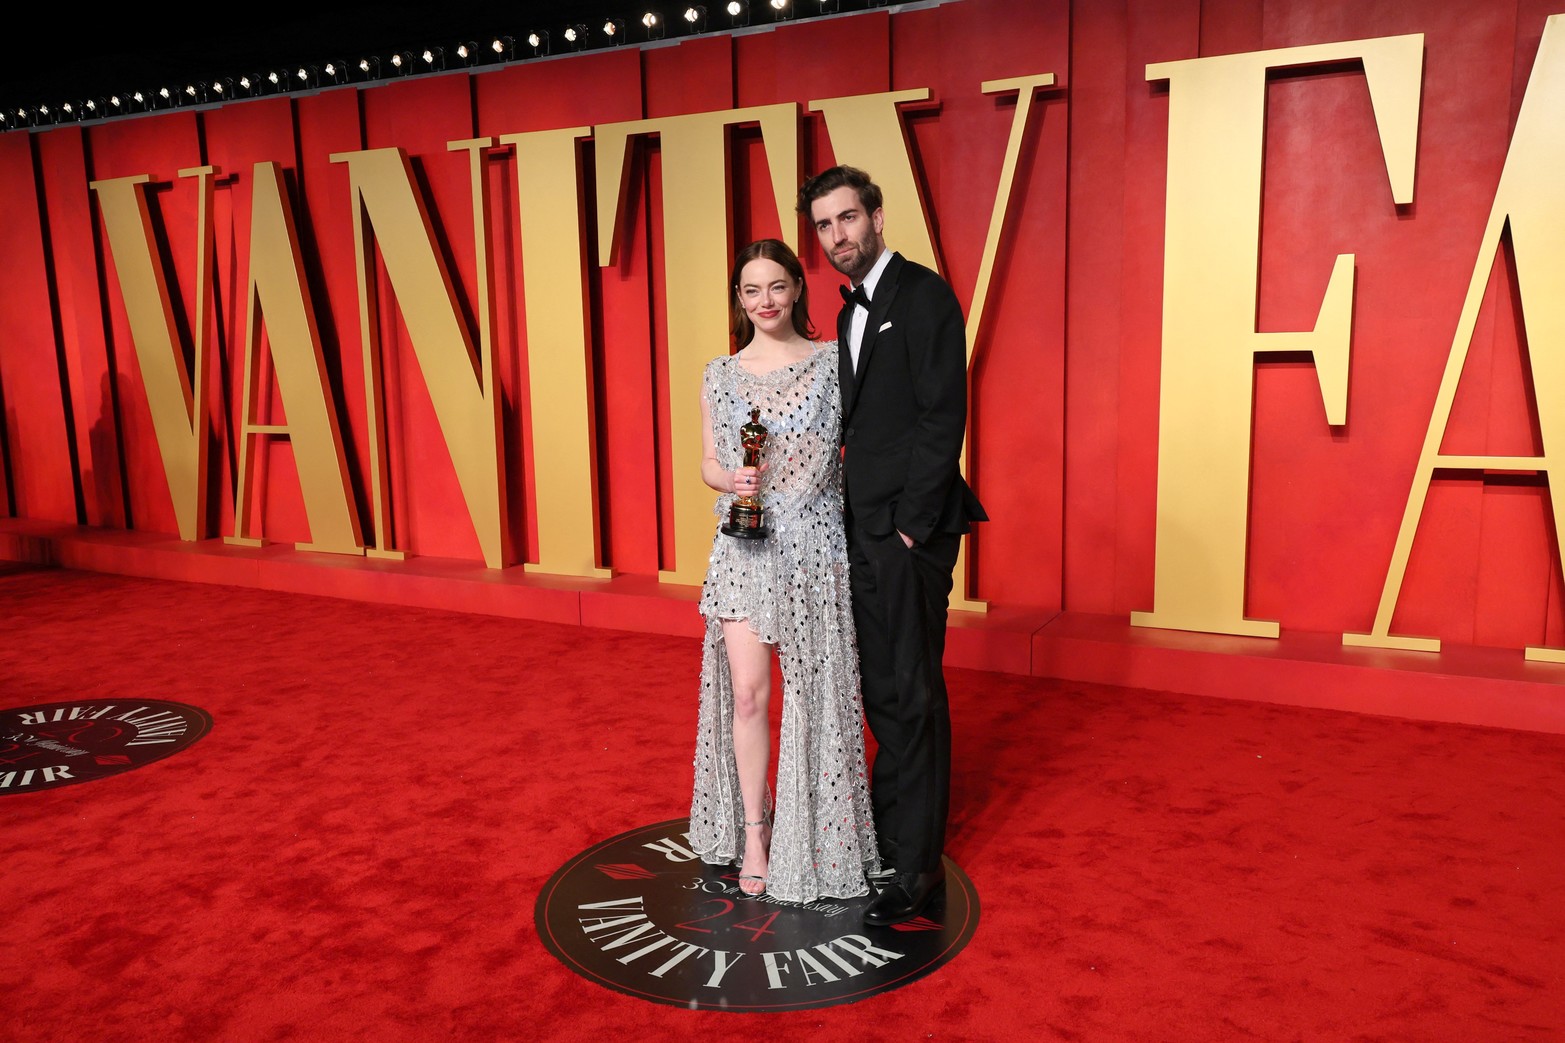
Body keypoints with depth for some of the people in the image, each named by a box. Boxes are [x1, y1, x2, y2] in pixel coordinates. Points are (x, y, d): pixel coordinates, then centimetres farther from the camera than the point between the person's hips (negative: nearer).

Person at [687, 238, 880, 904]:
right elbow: (709, 463, 12)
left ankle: (813, 831, 25)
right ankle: (753, 830, 18)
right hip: (744, 547, 2)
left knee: (813, 690, 6)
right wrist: (732, 481, -10)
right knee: (746, 691, 0)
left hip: (814, 545, -1)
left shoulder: (831, 362, 1)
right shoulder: (721, 374, 8)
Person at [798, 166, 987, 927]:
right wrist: (852, 516, 9)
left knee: (911, 696, -1)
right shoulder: (852, 312, 18)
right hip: (863, 529, 9)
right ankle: (887, 830, 32)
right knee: (880, 692, 17)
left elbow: (943, 417, -16)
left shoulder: (923, 295, -9)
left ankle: (917, 865, 11)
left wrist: (912, 522, -17)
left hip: (910, 529, -9)